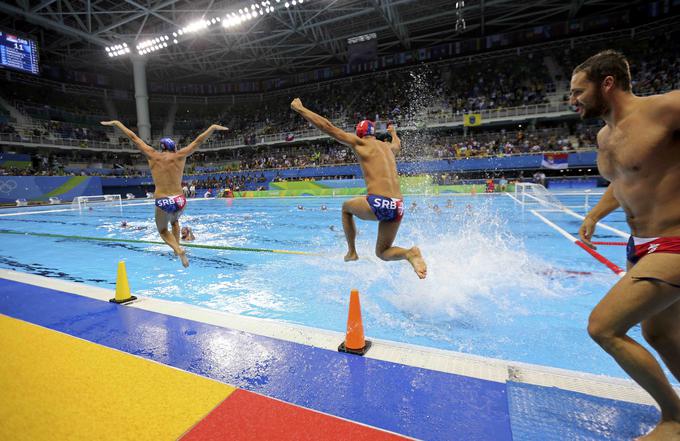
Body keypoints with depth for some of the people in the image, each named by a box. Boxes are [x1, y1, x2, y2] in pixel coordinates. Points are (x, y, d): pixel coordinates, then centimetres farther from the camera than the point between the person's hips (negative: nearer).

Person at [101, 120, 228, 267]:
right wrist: (213, 127, 13)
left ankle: (178, 250, -4)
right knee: (174, 221, 35)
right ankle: (177, 246, 24)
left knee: (162, 230, 22)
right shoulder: (179, 155, 3)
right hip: (180, 200, 2)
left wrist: (116, 123, 26)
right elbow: (199, 141, 7)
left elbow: (133, 137, 14)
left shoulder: (152, 155, 5)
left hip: (163, 202, -1)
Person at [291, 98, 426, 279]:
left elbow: (327, 126, 7)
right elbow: (398, 144, 50)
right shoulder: (388, 146, 24)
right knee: (383, 252, 21)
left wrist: (299, 108, 16)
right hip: (398, 206, 6)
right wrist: (393, 132, 72)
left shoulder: (360, 142, 7)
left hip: (377, 203, -6)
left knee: (346, 208, 28)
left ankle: (352, 251, 24)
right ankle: (410, 253, -9)